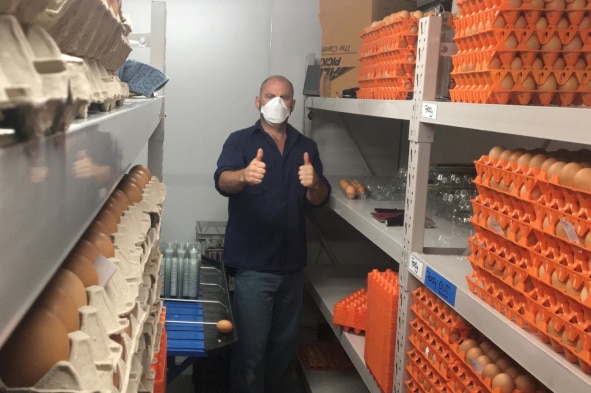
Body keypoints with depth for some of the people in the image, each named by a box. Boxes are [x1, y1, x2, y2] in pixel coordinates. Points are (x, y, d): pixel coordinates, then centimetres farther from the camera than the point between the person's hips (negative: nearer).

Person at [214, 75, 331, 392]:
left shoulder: (306, 146, 9)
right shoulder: (240, 141, -3)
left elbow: (320, 200, 4)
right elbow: (223, 181, -21)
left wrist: (314, 184, -20)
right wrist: (244, 175, -44)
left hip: (292, 264, 4)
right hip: (252, 265, -4)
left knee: (283, 345, 16)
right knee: (250, 349, -2)